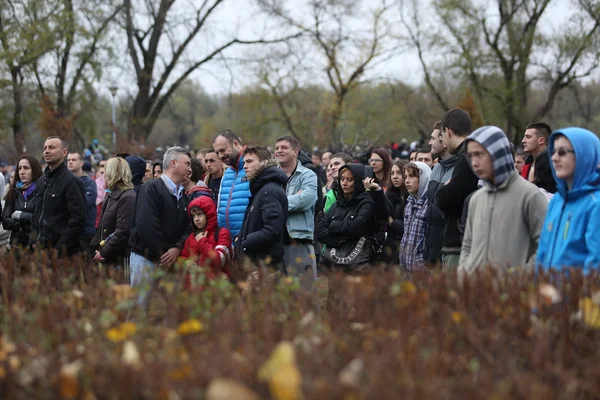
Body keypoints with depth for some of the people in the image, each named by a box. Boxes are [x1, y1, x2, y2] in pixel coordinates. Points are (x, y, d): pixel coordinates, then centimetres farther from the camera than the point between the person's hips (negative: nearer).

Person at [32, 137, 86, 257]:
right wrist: (34, 241, 11)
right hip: (40, 247, 7)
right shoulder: (41, 181, 17)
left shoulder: (72, 181, -8)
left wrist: (60, 247, -18)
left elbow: (78, 220, -15)